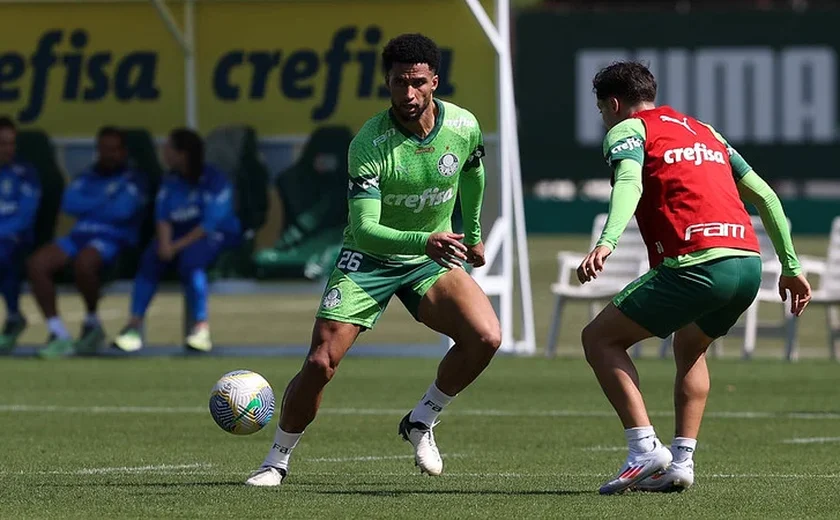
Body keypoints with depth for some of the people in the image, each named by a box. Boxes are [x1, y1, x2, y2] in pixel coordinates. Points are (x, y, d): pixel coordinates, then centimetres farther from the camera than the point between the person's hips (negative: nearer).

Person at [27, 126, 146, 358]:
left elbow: (123, 210, -8)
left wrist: (88, 205, 5)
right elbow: (69, 203, 7)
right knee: (36, 263, -25)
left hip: (113, 238, -5)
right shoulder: (86, 177, 25)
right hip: (79, 235, 5)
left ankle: (92, 323, -14)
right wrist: (105, 203, 1)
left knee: (83, 263, -41)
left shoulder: (133, 180, 10)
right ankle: (59, 336, -26)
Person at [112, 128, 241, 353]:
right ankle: (135, 324, -27)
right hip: (180, 235, 5)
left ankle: (201, 327, -33)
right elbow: (163, 216, 1)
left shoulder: (214, 181, -9)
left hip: (218, 236, -5)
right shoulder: (171, 182, 11)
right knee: (151, 257, -24)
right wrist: (165, 243, -20)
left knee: (190, 258, -36)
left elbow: (211, 223, -17)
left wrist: (177, 246, -24)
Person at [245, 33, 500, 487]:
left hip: (434, 260, 3)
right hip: (368, 258, -3)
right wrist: (424, 241, -48)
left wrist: (472, 233, 26)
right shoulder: (369, 143, -25)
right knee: (320, 363, -13)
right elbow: (365, 228, -32)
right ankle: (277, 459, 11)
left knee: (485, 337, -21)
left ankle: (421, 421, 3)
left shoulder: (464, 127, -12)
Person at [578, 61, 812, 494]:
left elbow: (629, 183, -15)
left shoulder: (627, 130, 8)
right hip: (749, 263, 7)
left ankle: (645, 450, -7)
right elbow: (763, 194, 26)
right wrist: (791, 266, 29)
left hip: (697, 264, -7)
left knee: (599, 339, 6)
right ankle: (681, 461, 19)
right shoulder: (703, 131, 28)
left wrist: (607, 242, -30)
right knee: (690, 348, 32)